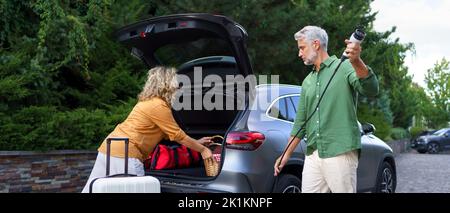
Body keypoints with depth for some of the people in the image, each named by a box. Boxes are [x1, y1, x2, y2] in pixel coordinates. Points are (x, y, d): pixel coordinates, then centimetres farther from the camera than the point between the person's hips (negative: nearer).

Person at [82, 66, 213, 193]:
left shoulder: (149, 101, 17)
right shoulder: (158, 106, -13)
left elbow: (169, 134, 21)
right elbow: (178, 136, -6)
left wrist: (196, 142, 24)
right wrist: (202, 149, 4)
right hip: (124, 154, -10)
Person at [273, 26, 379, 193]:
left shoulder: (344, 67, -1)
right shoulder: (307, 82, 18)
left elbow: (371, 90, -19)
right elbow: (300, 122, 22)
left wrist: (357, 61, -36)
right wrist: (286, 155, 19)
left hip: (340, 153, -6)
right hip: (312, 155, 6)